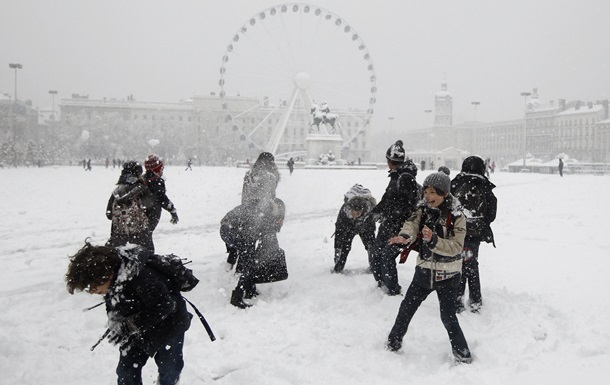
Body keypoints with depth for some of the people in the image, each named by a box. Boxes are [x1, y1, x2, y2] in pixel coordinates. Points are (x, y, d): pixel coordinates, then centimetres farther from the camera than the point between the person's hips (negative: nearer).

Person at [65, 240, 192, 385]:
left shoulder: (141, 277, -41)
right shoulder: (110, 280, -14)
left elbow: (164, 306, -32)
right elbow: (113, 307, 4)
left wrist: (133, 324, -28)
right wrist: (117, 324, -15)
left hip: (168, 326, -6)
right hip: (139, 329, 6)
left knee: (168, 368, 15)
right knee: (126, 371, 5)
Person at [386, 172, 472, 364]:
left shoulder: (456, 217, -14)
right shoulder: (423, 210, -1)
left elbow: (455, 247, -21)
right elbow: (412, 224, -20)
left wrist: (434, 240, -37)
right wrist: (405, 236, -42)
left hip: (447, 275, -4)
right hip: (424, 271, 5)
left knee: (448, 316, -3)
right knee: (406, 308, 12)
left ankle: (463, 354, 15)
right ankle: (393, 342, 32)